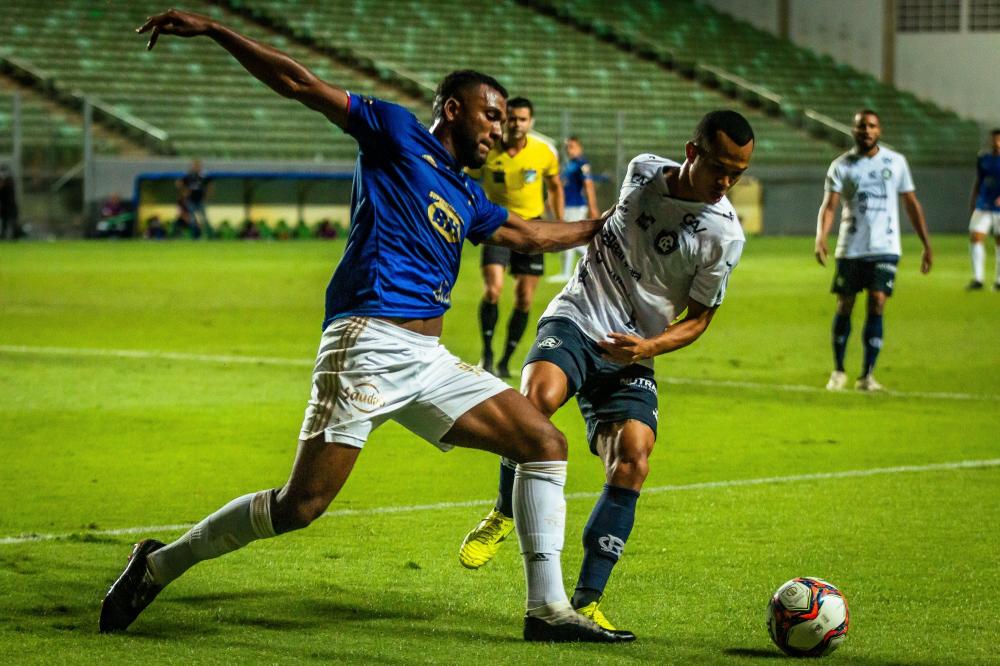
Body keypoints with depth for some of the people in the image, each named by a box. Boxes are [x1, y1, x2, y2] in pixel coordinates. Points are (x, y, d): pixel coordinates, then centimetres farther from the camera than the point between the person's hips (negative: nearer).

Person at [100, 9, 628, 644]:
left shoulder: (467, 199, 24)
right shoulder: (396, 132, 4)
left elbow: (530, 234, 42)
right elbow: (299, 83, 0)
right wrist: (210, 29, -5)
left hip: (429, 360, 8)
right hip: (368, 345, -8)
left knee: (546, 443, 1)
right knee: (301, 506, -13)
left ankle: (548, 608, 3)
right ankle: (160, 563, 6)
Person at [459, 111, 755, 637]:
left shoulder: (725, 234, -8)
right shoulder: (643, 170, -1)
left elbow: (697, 319, -2)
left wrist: (648, 347, -17)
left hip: (631, 356, 0)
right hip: (575, 320, 0)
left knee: (632, 460, -20)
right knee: (538, 393, -32)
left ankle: (586, 601, -11)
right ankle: (504, 513, -8)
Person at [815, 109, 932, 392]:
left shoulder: (896, 162, 6)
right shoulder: (841, 166, 1)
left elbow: (912, 204, 13)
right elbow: (829, 205, -8)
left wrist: (927, 245, 10)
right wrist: (821, 237, -26)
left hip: (885, 249, 0)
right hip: (850, 249, 0)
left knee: (877, 305, -12)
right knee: (844, 308, 4)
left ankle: (867, 376, -7)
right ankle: (838, 371, 21)